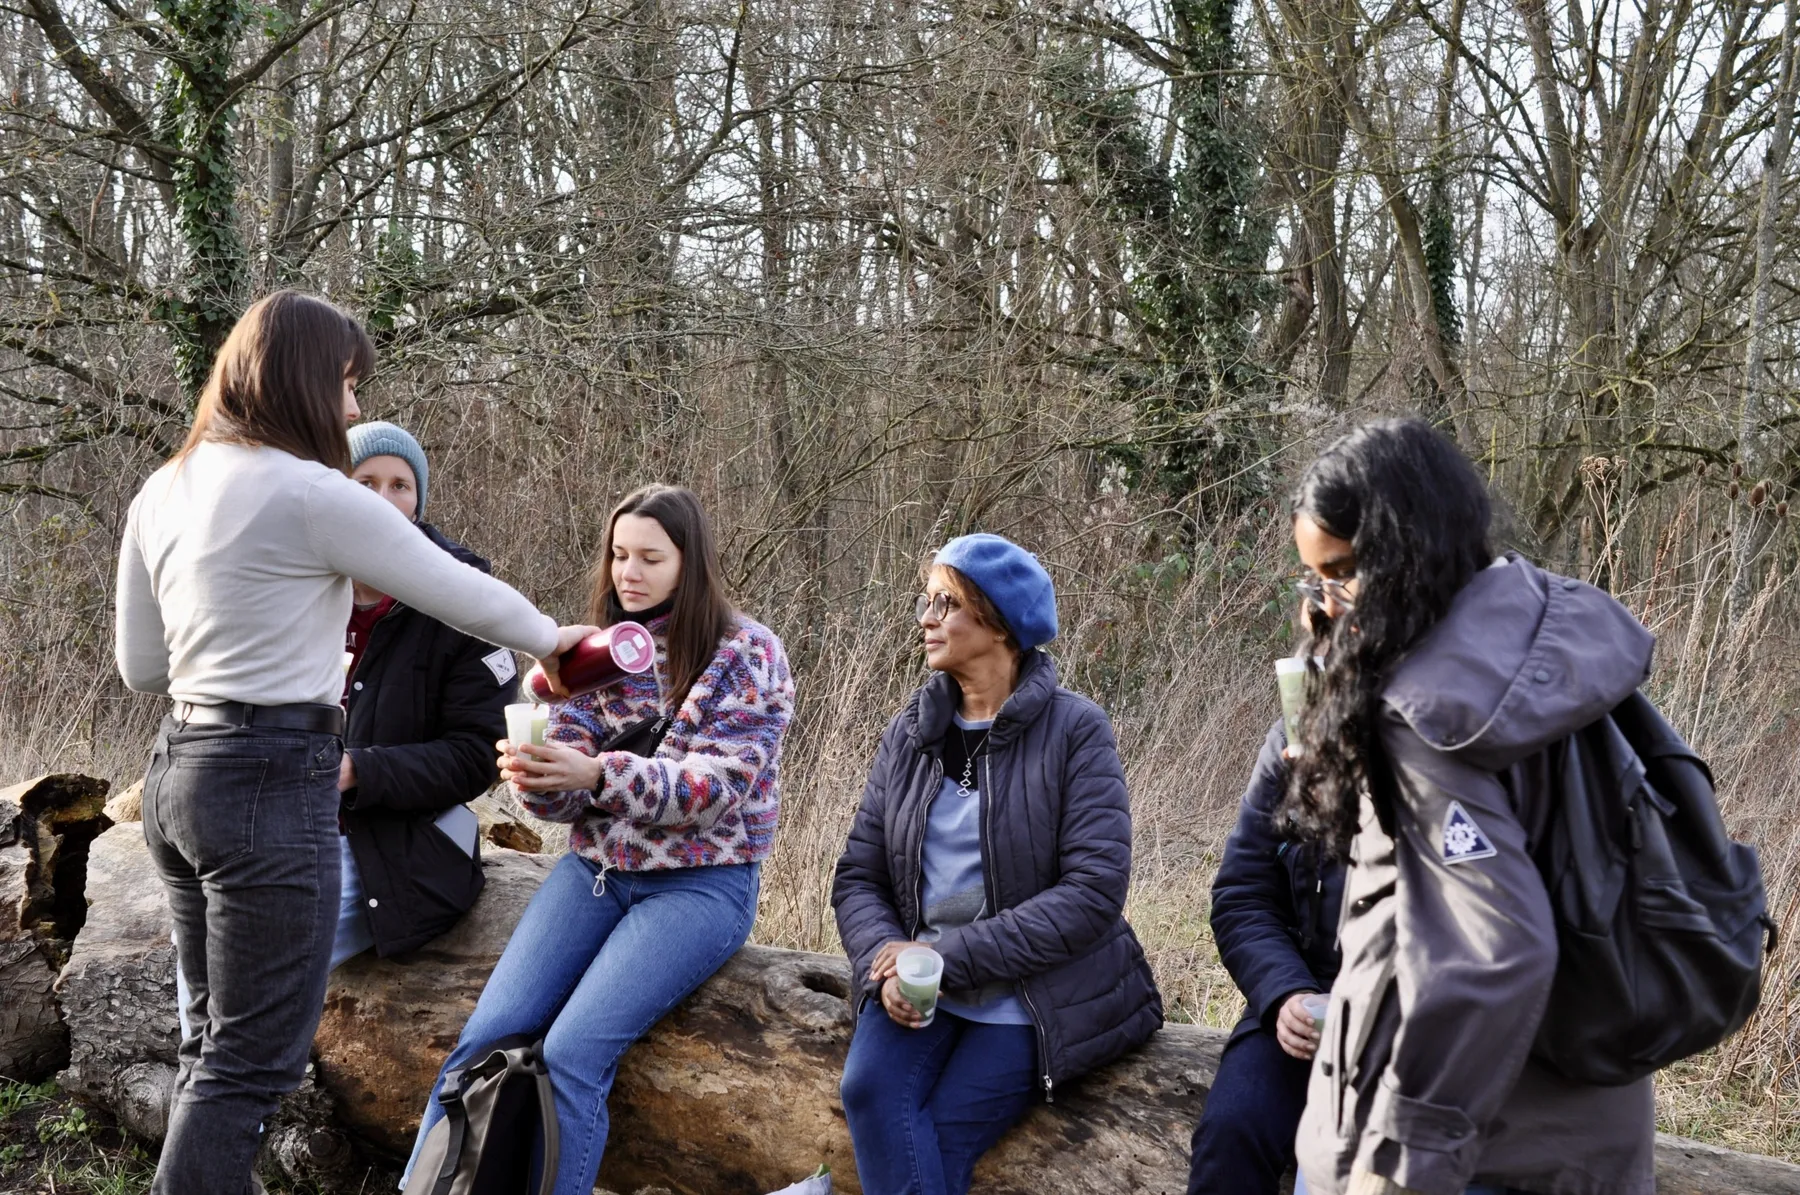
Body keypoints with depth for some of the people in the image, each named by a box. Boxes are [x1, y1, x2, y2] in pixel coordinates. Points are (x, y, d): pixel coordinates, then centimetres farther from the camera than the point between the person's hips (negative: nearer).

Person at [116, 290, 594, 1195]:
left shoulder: (164, 491, 10)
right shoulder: (313, 495, -13)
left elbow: (140, 665, 15)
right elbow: (459, 593, -4)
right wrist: (551, 640, 14)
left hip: (178, 771, 8)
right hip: (273, 782, -8)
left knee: (214, 1040, 17)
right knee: (252, 1059, -1)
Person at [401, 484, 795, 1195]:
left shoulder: (748, 653, -6)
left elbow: (717, 785, -16)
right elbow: (566, 794, 2)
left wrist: (598, 773, -30)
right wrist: (534, 775, -23)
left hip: (702, 884, -4)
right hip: (596, 868, 5)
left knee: (572, 1052, -22)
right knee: (486, 1035, -13)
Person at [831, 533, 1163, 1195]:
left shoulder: (1074, 731, -6)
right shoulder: (909, 733, 8)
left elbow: (1093, 893, -14)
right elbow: (858, 878, 7)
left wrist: (947, 956, -18)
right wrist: (885, 960, -15)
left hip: (1035, 993, -3)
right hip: (918, 986, 4)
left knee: (941, 1136, -19)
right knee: (870, 1091, -23)